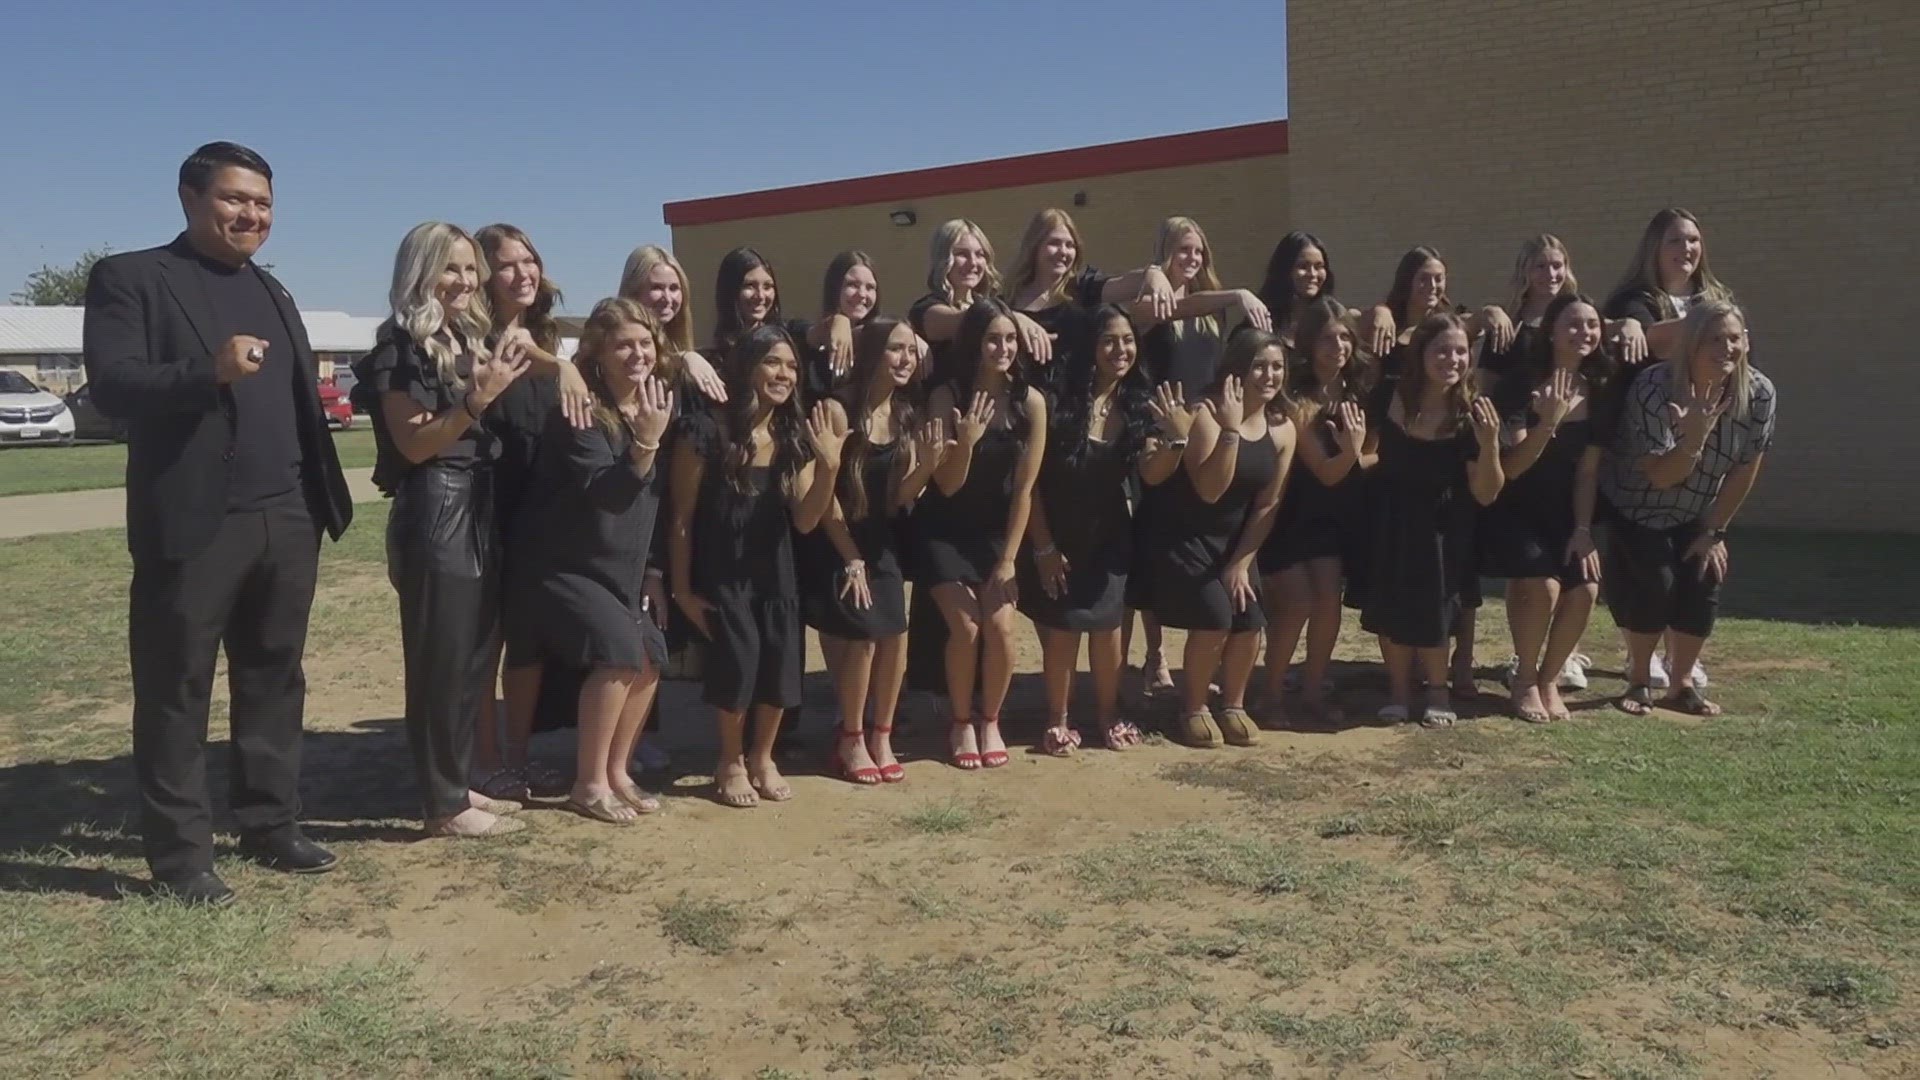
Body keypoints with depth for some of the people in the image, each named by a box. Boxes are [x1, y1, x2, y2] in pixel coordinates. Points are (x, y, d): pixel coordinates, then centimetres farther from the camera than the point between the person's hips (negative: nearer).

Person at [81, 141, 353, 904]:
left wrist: (322, 501, 10)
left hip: (287, 519, 6)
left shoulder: (272, 292, 18)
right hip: (194, 524, -6)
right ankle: (179, 855, 12)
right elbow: (111, 387, -13)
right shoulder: (131, 278, -2)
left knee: (275, 682, 12)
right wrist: (210, 370, -29)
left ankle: (271, 825, 24)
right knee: (176, 693, 3)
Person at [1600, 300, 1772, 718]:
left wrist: (1714, 530, -5)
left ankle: (1682, 685, 10)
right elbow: (1661, 476, -28)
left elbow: (1745, 470, -8)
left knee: (1703, 583, -9)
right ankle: (1639, 681, 6)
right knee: (1653, 586, -16)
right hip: (1636, 510, -4)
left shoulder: (1759, 393, -19)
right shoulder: (1653, 388, -30)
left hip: (1696, 516, 4)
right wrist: (1694, 437, -47)